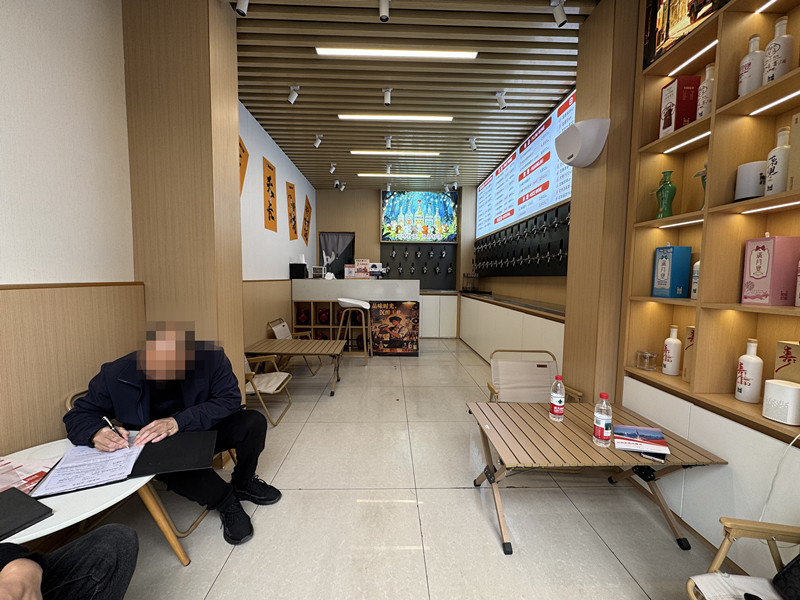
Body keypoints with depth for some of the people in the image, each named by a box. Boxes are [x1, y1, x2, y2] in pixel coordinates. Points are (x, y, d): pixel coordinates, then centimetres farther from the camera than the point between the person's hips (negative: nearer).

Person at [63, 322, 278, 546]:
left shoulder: (211, 357, -25)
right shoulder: (115, 374, -20)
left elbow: (230, 399, -24)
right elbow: (78, 416, -7)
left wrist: (179, 421, -36)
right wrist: (96, 433, -32)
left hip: (206, 431, 0)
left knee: (253, 422, -24)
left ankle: (243, 483, 9)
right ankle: (227, 501, -11)